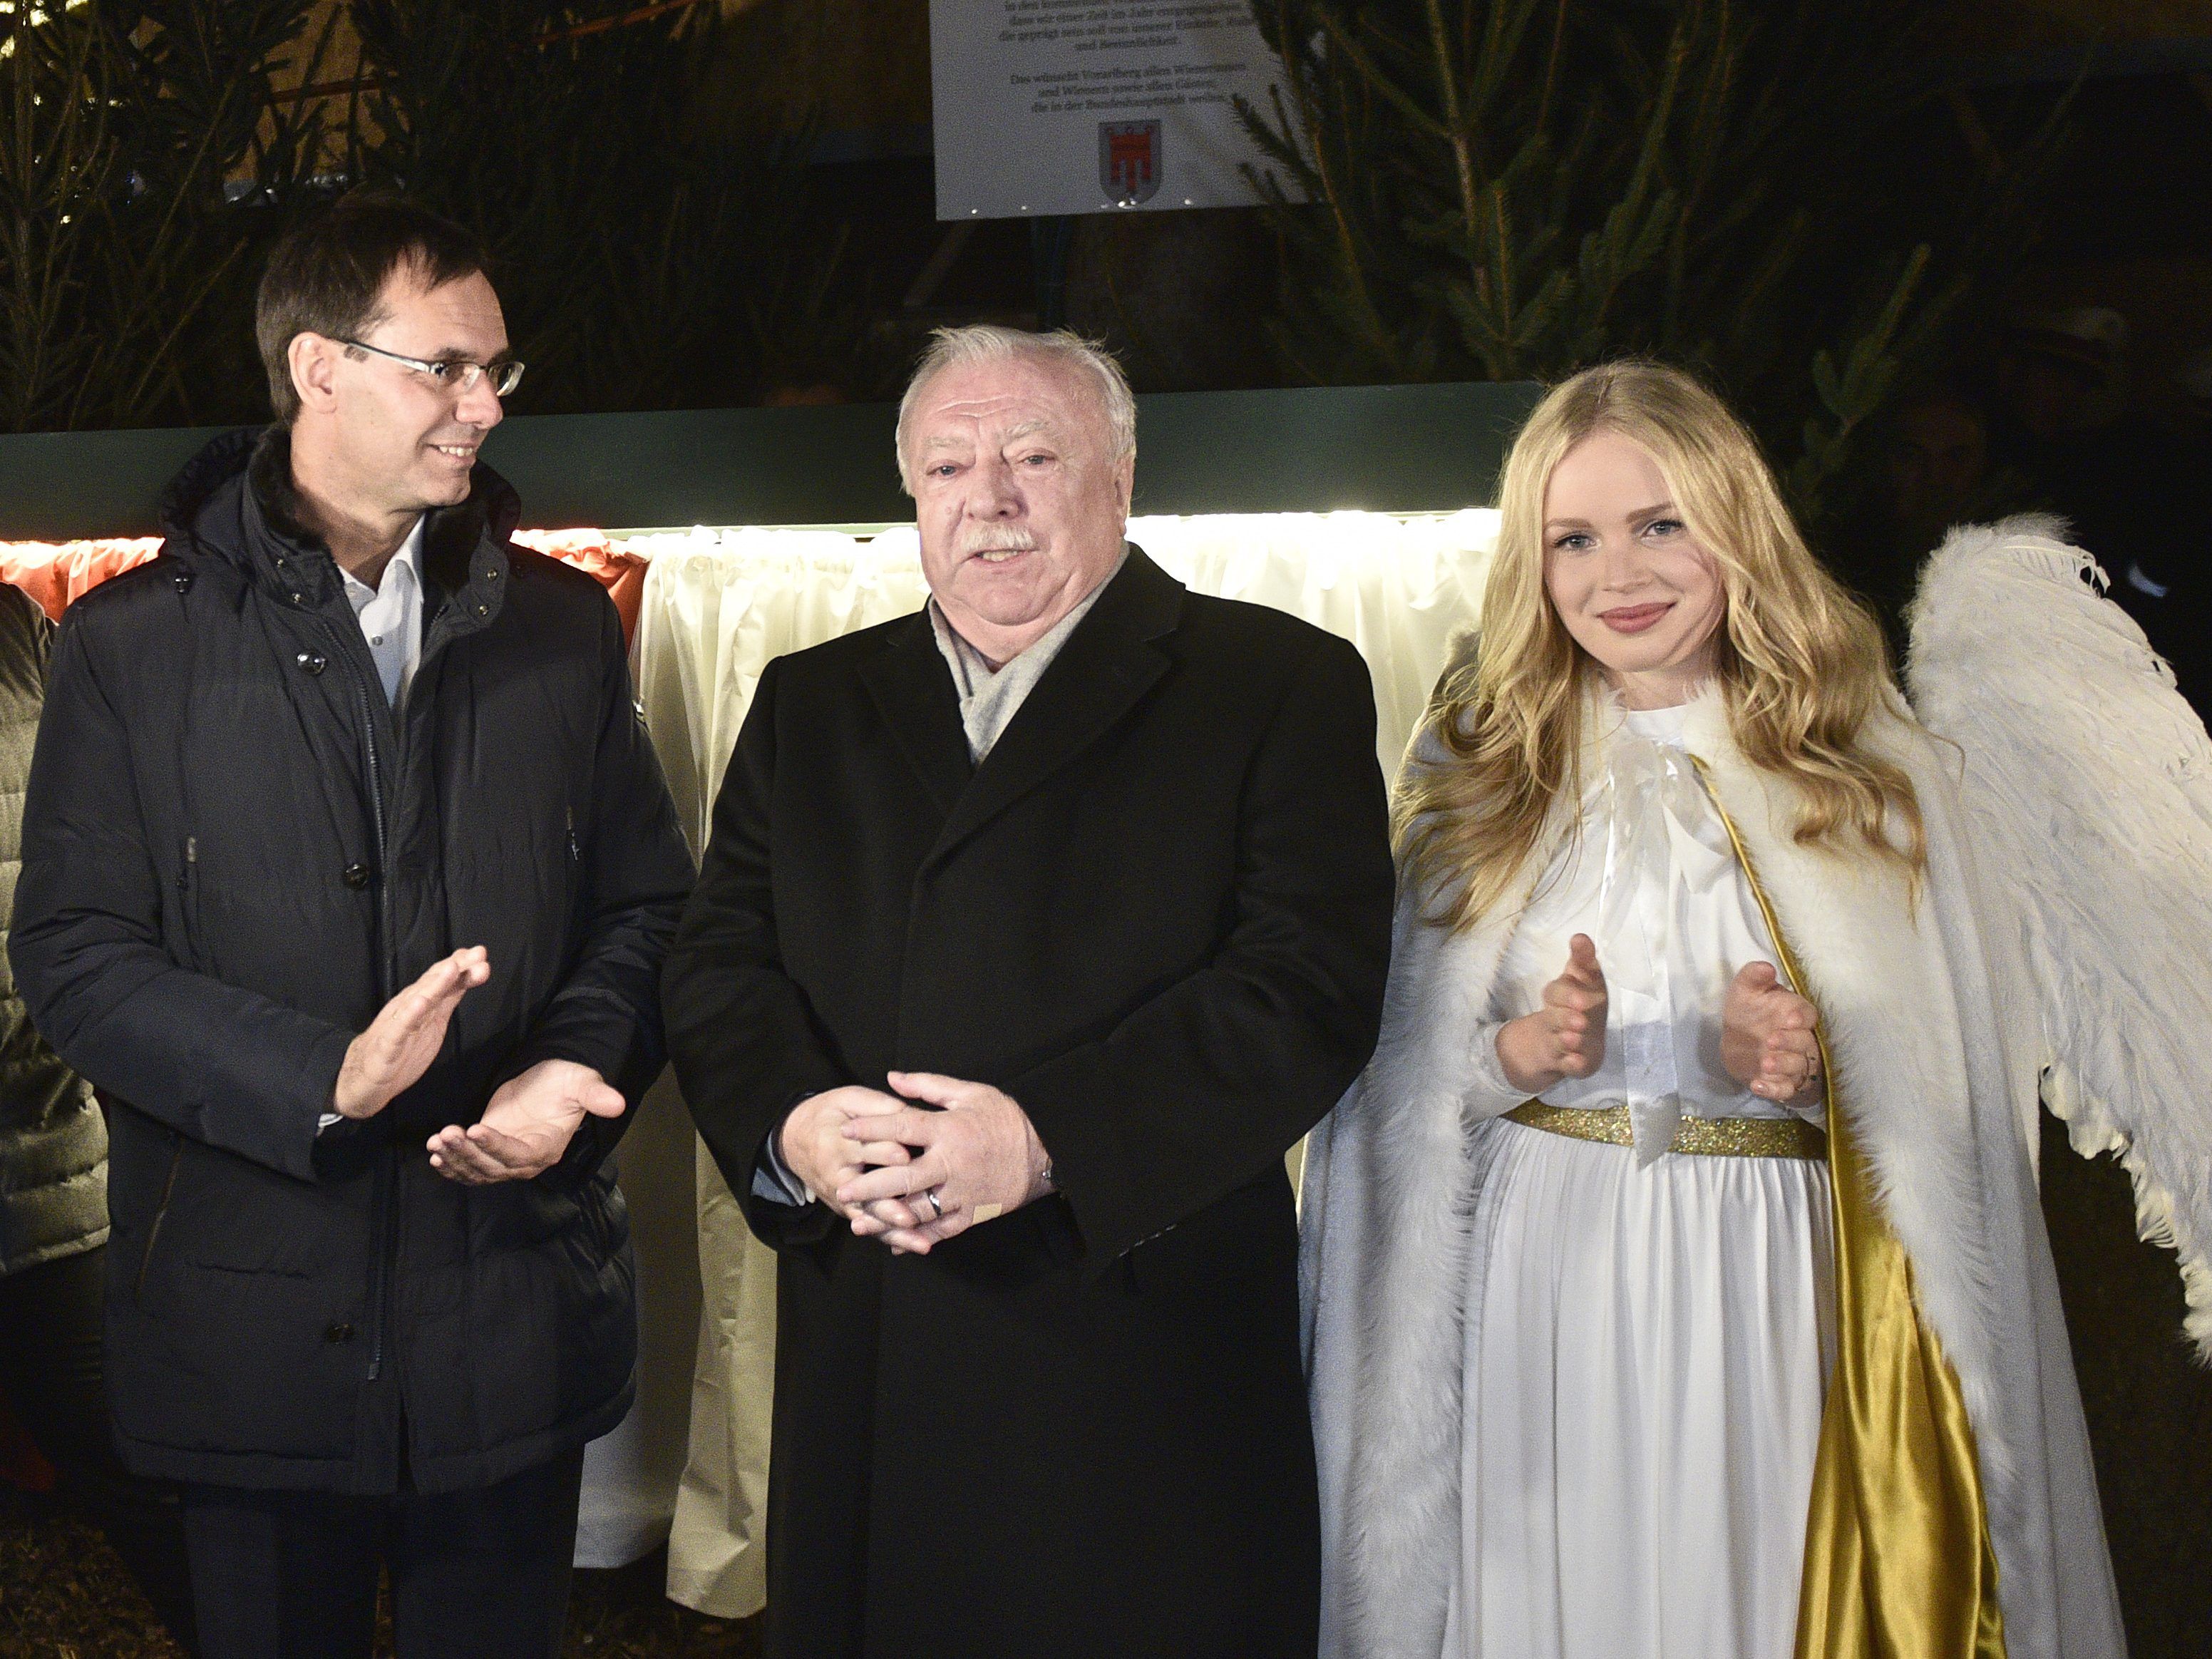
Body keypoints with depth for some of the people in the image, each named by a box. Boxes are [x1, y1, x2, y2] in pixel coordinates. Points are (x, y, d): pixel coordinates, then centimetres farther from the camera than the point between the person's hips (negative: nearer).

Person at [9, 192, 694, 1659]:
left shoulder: (563, 630, 7)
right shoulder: (136, 645, -1)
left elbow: (648, 905, 10)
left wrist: (578, 1067, -10)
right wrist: (320, 1080, -19)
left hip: (515, 1310, 2)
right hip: (251, 1320, -2)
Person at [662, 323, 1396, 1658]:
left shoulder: (1283, 687, 0)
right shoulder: (810, 704, 15)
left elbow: (1312, 984, -10)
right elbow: (720, 965, 9)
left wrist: (1047, 1140, -20)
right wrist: (790, 1125, -13)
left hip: (1144, 1375, -3)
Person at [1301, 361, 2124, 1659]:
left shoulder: (1871, 770, 4)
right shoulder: (1481, 767, 6)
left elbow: (1941, 1082, 3)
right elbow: (1401, 1068, 3)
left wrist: (1793, 1055, -16)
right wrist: (1523, 1052, -16)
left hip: (1772, 1293, 0)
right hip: (1546, 1290, 1)